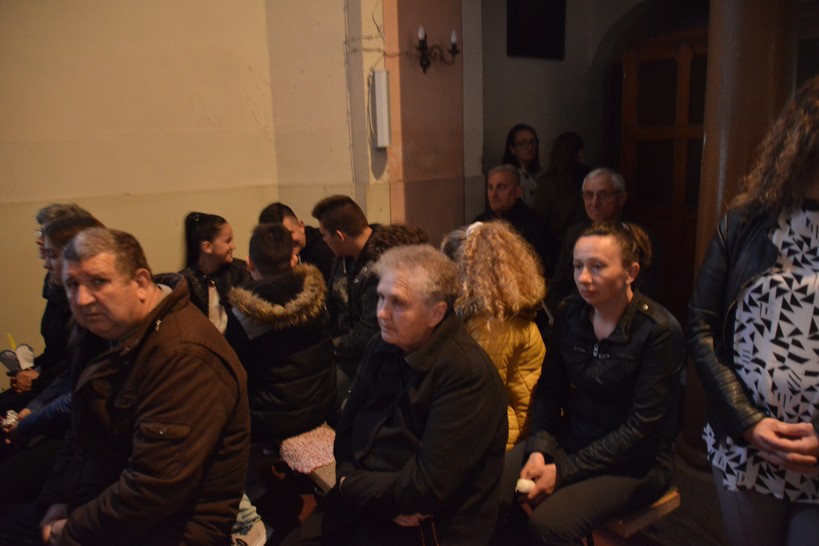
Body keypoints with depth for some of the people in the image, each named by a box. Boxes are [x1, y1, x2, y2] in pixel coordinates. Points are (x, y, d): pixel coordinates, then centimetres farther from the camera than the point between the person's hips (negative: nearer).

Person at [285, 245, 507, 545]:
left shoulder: (468, 374, -22)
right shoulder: (382, 346, 2)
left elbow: (427, 489, -23)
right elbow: (347, 430, 8)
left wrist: (351, 485, -10)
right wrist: (351, 482, -10)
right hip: (359, 506, 6)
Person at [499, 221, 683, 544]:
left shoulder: (659, 332, -18)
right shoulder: (570, 313, -2)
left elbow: (641, 429, -18)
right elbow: (549, 391, 2)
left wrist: (564, 470, -20)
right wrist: (539, 449, -15)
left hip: (634, 460, -4)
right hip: (571, 438, 5)